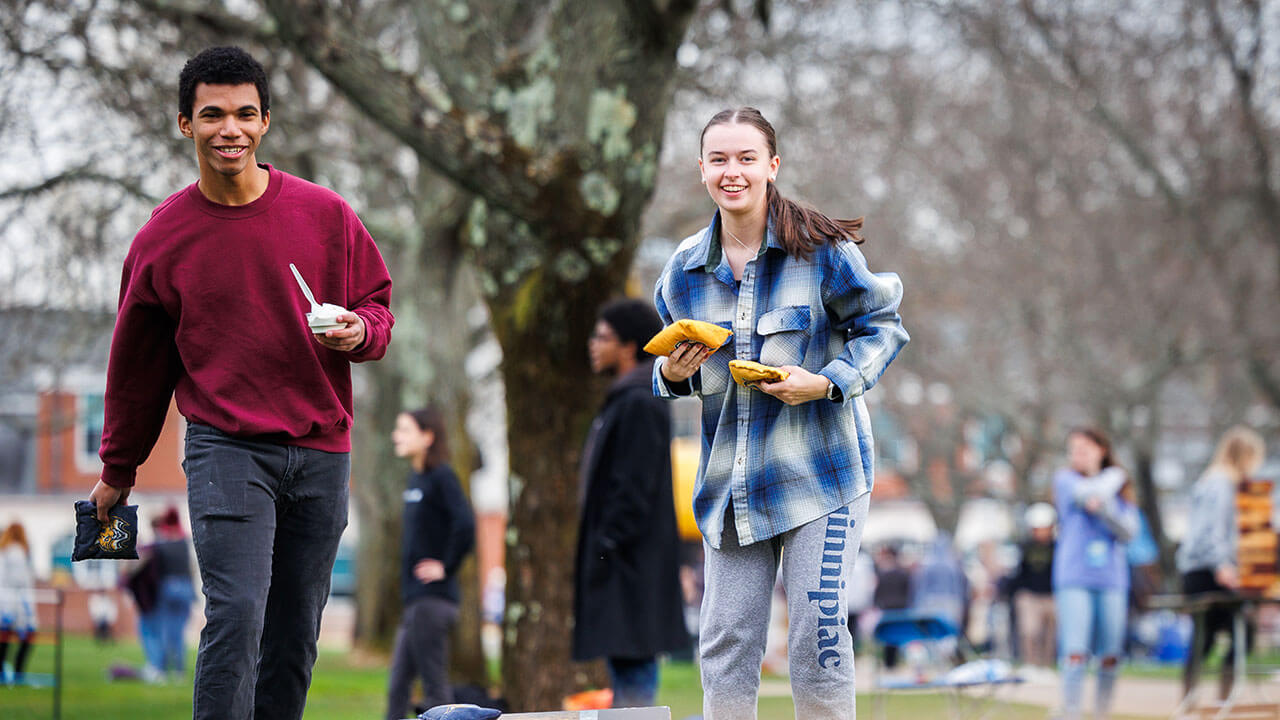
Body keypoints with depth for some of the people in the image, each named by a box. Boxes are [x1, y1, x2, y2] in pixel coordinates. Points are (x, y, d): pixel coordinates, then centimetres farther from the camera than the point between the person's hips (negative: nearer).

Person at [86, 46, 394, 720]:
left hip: (320, 450, 2)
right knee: (236, 615, -17)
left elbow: (377, 303, 15)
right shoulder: (162, 238, 1)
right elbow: (137, 362, 12)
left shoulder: (326, 215, 2)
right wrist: (117, 470, 19)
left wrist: (361, 332, -10)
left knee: (295, 637, 6)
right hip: (225, 446, -2)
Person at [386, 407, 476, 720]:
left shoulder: (441, 477, -11)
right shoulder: (415, 477, 15)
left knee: (434, 687, -5)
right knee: (397, 686, 9)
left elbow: (465, 524, -25)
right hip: (414, 599, 9)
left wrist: (446, 567, -16)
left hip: (432, 599, -9)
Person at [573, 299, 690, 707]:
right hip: (621, 568, 11)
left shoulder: (640, 404, -14)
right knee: (624, 663, 12)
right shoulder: (622, 400, 18)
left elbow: (633, 489, -20)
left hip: (632, 565, -11)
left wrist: (606, 550, -20)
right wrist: (595, 553, 19)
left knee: (632, 664, -11)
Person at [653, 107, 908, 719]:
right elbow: (673, 364, 18)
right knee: (725, 642, 4)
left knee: (818, 634, -6)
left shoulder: (820, 250, -7)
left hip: (818, 472, -4)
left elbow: (882, 328, 0)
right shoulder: (684, 267, 6)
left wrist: (827, 382, -16)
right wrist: (672, 375, -6)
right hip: (729, 479, 4)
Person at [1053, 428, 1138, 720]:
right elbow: (1086, 492, -13)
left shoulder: (1120, 487, 14)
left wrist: (1104, 506, -14)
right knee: (1075, 653, -13)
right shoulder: (1065, 479, 8)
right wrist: (1112, 477, 4)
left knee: (1110, 657, 2)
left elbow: (1128, 530, 1)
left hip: (1111, 579, 3)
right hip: (1074, 578, -3)